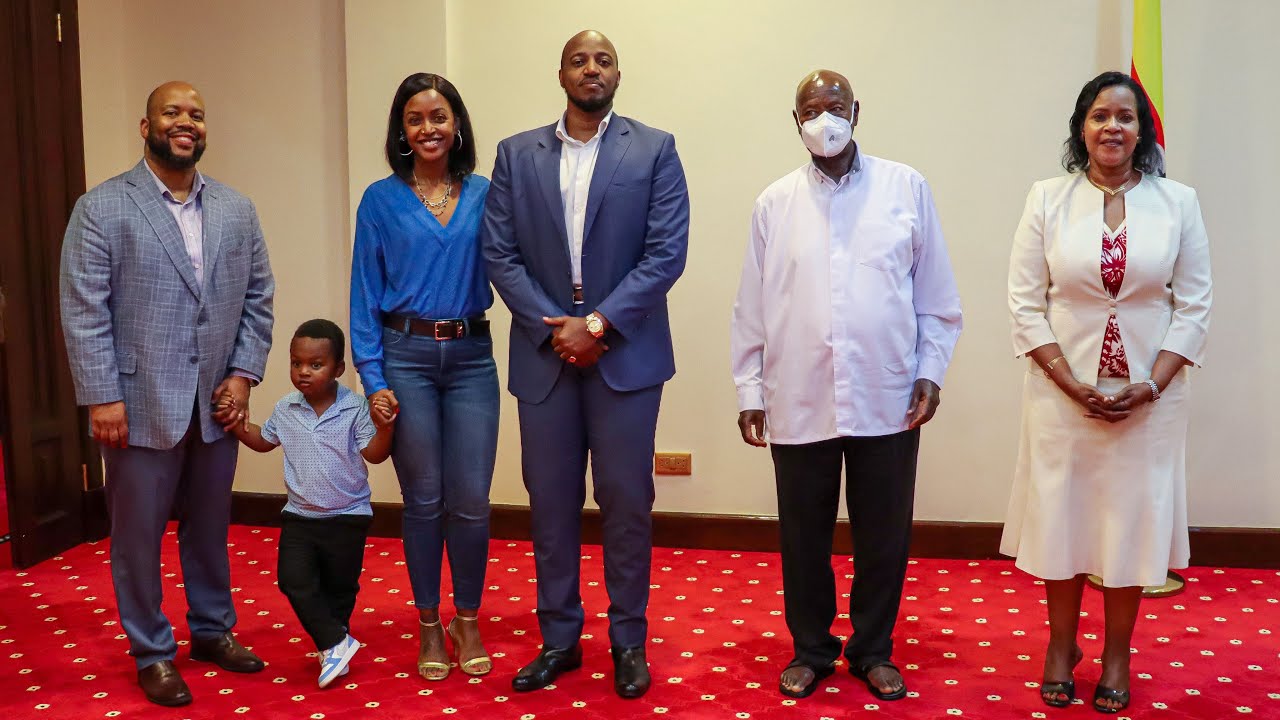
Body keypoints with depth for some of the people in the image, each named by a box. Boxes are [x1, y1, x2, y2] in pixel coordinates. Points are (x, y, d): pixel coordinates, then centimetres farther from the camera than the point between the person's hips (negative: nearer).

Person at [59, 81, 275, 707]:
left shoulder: (236, 210, 8)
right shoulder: (101, 208, -4)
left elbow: (258, 297, 9)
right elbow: (84, 311, -8)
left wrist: (243, 373, -1)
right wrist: (101, 397, -12)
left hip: (216, 403, 4)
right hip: (141, 404, -3)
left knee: (209, 526, 15)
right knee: (138, 533, 7)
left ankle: (213, 630, 33)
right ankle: (153, 653, 23)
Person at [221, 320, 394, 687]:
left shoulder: (355, 408, -13)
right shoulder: (285, 409, 1)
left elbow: (374, 454, -18)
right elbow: (264, 441, 18)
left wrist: (383, 427, -36)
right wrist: (238, 425, 1)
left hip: (347, 518, -3)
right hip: (299, 516, 3)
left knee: (340, 588, 9)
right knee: (294, 579, -12)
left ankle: (330, 646, 30)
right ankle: (336, 642, -2)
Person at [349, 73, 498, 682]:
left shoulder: (485, 194, 6)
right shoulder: (380, 200, 3)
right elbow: (365, 294, 2)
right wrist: (373, 378, -5)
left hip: (471, 356, 1)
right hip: (406, 356, -1)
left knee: (470, 500, 1)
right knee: (423, 499, 7)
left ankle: (468, 622, 21)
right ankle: (429, 625, 24)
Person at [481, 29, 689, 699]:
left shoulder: (654, 150, 1)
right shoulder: (516, 155, 7)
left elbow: (667, 253, -6)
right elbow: (500, 255, 2)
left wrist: (597, 323, -13)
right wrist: (557, 327, -9)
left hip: (625, 354, -2)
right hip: (543, 355, 2)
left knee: (627, 503, 5)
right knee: (550, 502, 9)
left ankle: (628, 642, 21)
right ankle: (558, 639, 24)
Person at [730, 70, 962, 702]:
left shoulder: (906, 188, 3)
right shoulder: (775, 202, 5)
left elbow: (936, 294, 5)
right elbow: (752, 307, 6)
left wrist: (930, 371, 0)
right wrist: (749, 390, 4)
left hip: (886, 402, 0)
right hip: (798, 405, 1)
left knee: (884, 536, 10)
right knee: (803, 537, 11)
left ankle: (873, 650, 31)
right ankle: (810, 649, 30)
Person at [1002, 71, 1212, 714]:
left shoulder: (1177, 202, 0)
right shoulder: (1048, 199, -2)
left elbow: (1194, 306, 1)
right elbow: (1026, 303, -4)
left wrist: (1151, 385, -10)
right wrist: (1074, 385, -11)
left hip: (1149, 397, 1)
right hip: (1062, 392, 0)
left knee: (1133, 518, 8)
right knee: (1062, 516, 8)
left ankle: (1117, 654, 26)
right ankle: (1061, 647, 27)